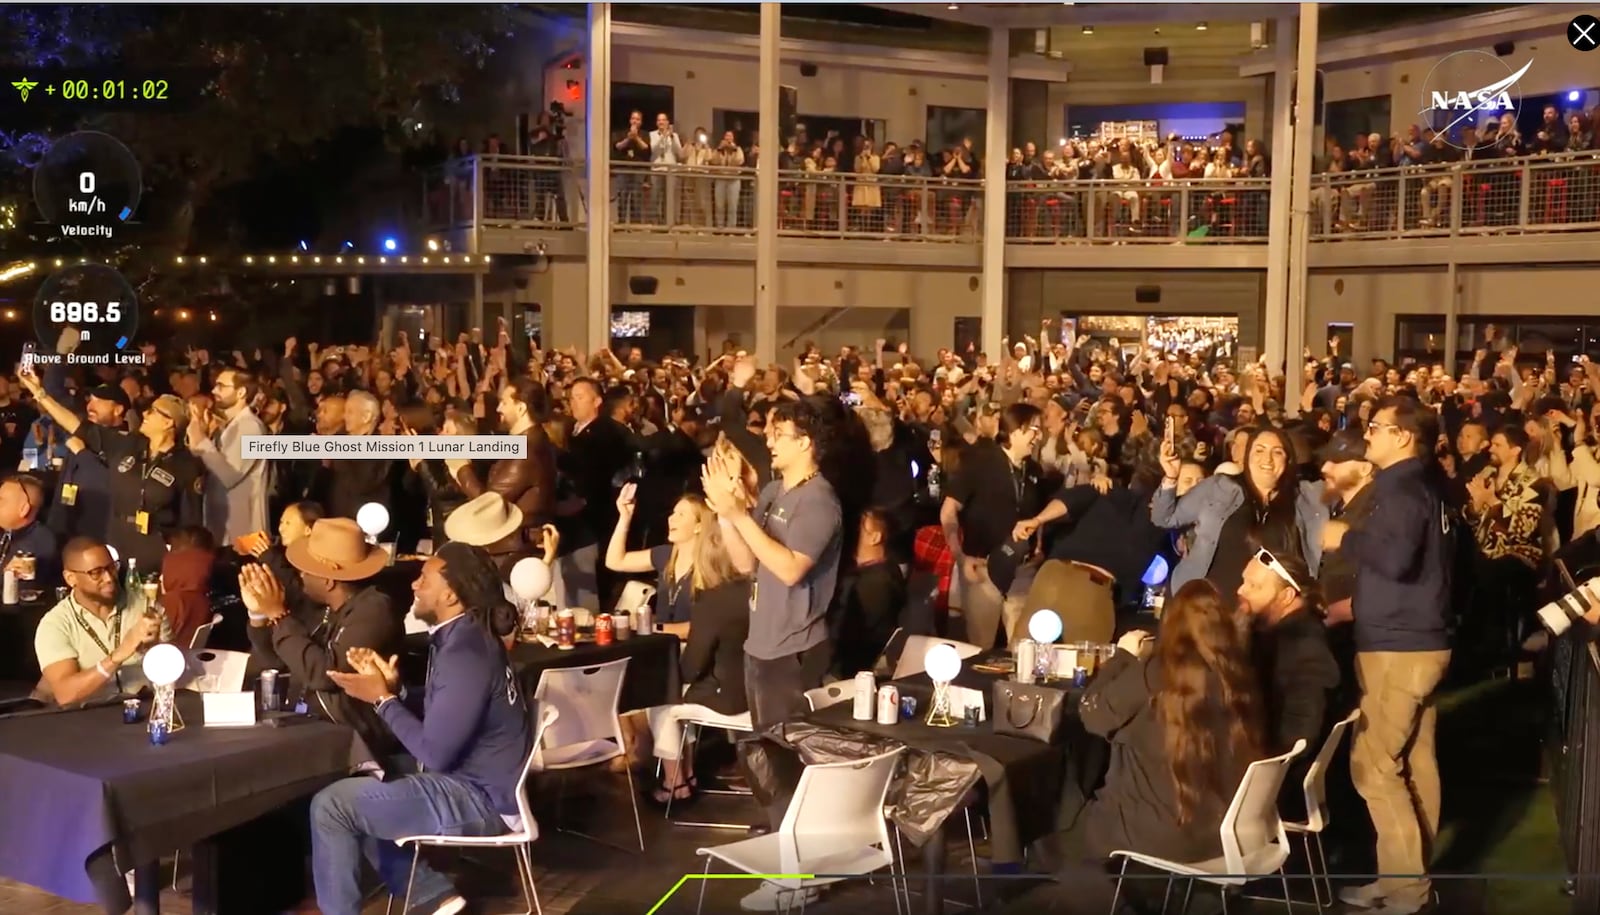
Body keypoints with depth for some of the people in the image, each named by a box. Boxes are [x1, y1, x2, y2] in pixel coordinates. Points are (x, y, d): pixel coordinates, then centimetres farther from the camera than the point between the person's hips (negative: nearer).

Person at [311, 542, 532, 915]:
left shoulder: (464, 652, -22)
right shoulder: (465, 635, 9)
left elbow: (435, 753, -22)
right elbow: (438, 716, 15)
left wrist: (382, 699, -12)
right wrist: (393, 690, -1)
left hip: (482, 800, -11)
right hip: (472, 783, 11)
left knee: (330, 806, -11)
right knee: (359, 793, 21)